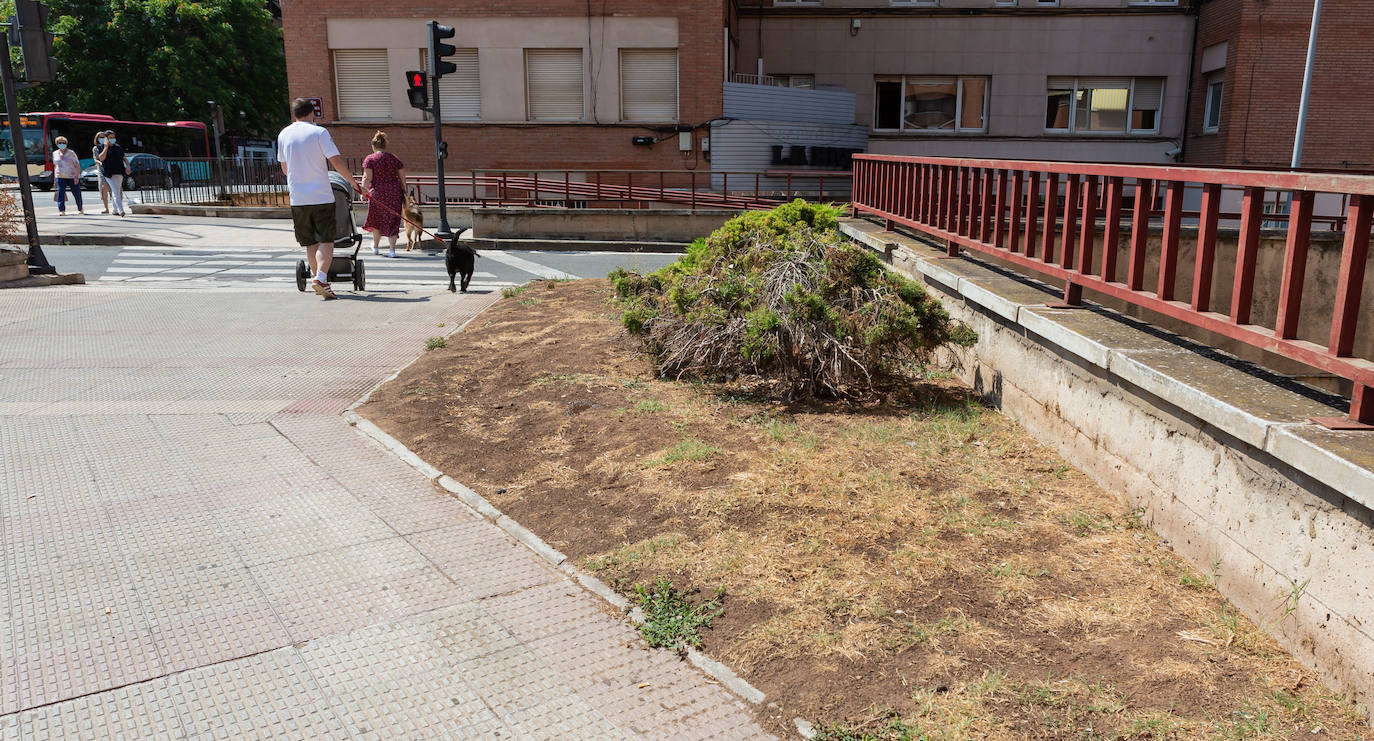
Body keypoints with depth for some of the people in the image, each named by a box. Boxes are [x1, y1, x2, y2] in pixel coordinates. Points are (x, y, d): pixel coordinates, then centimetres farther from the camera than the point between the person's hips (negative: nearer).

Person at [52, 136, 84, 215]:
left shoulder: (71, 153, -1)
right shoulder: (55, 154, 11)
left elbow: (77, 165, -3)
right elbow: (55, 166, 19)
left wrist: (77, 176, -14)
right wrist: (55, 178, 16)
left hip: (72, 177, -2)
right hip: (60, 177, 2)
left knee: (77, 193, 3)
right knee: (60, 192, -12)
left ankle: (80, 209, 24)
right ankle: (61, 210, -15)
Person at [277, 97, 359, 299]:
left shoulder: (283, 135, 10)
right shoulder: (319, 132, -5)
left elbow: (285, 169, 18)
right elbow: (337, 162, -10)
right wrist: (353, 182, 3)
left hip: (297, 198, 4)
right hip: (321, 196, -4)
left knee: (310, 243, 12)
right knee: (326, 241, -2)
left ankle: (320, 281, 15)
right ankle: (320, 277, -20)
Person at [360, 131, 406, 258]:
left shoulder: (370, 159, 0)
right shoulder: (395, 158, 8)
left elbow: (367, 177, -13)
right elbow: (403, 178, 7)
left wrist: (364, 190, -18)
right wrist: (404, 194, 14)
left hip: (377, 192, -1)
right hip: (394, 192, 1)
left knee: (377, 219, 16)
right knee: (392, 220, 4)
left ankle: (375, 247, 30)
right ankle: (392, 249, -4)